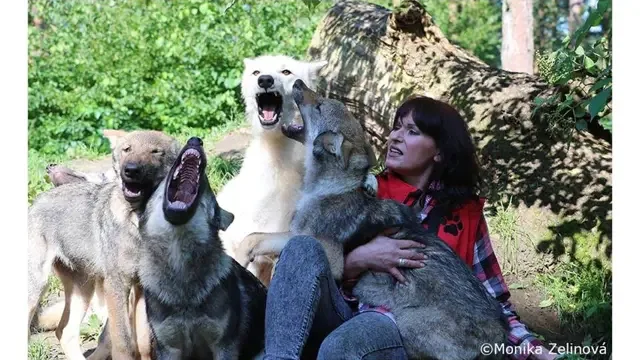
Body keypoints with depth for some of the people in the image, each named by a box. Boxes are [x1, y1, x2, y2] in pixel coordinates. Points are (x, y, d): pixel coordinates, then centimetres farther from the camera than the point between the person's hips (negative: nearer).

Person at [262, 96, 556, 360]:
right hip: (340, 317, 3)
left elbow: (492, 299, 11)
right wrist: (359, 259, -10)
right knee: (304, 248, -28)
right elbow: (320, 265, 10)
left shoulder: (464, 212, 12)